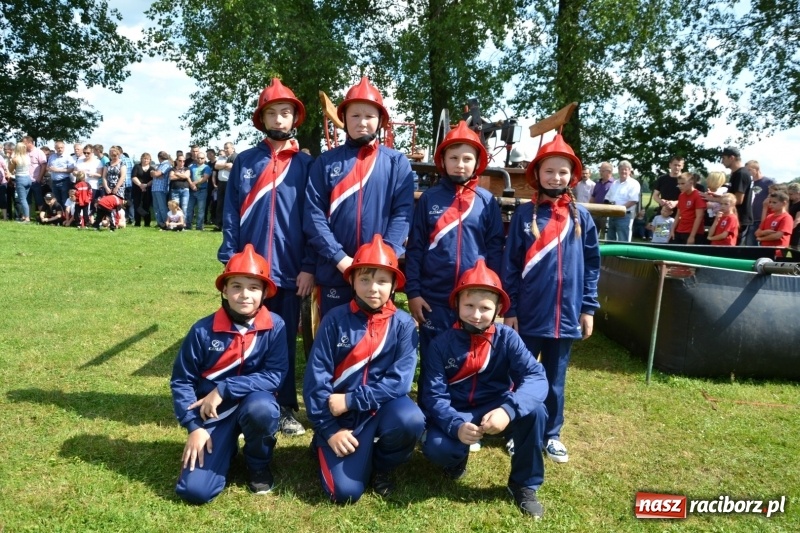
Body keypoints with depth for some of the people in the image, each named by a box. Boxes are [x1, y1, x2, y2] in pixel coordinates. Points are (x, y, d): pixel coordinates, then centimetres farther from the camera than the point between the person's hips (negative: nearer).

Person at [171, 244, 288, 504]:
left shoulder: (275, 327, -12)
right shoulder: (203, 330, -10)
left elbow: (274, 375, -16)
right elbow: (182, 380, -3)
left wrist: (224, 389, -22)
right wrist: (194, 427, -12)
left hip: (254, 401, 0)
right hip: (213, 412, 1)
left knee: (261, 407, -38)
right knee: (195, 490, -15)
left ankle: (258, 463, -3)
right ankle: (226, 447, 20)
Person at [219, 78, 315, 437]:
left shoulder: (305, 164, 4)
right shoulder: (244, 162, 7)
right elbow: (230, 215, 5)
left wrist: (309, 267, -6)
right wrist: (229, 261, -4)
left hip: (290, 271, 0)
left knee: (285, 341, 10)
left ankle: (285, 408, 22)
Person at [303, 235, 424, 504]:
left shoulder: (403, 323, -6)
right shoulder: (335, 319, -8)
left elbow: (399, 380, -13)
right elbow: (315, 377, -9)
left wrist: (351, 400, -19)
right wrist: (329, 429, -13)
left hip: (384, 405, 1)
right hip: (341, 413, -1)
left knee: (410, 420, -33)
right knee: (345, 491, -16)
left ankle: (382, 465, 2)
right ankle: (331, 448, 20)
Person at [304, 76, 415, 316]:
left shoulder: (398, 163, 5)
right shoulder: (326, 162, 5)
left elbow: (403, 213, -3)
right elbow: (314, 214, -2)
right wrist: (340, 258, -13)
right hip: (334, 272, 0)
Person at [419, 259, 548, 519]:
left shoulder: (507, 338, -10)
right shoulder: (442, 344, -11)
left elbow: (536, 376, -22)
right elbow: (434, 395, -15)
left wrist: (508, 409, -41)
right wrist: (456, 425, -35)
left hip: (495, 410, 1)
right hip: (455, 414, -1)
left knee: (534, 410, -28)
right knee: (435, 447, -31)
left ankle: (524, 483, -3)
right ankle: (458, 456, 10)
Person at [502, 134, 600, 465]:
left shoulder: (581, 217, 3)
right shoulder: (524, 215, -3)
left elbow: (592, 265, 6)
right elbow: (510, 265, -3)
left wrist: (588, 307, 3)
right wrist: (509, 310, -6)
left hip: (566, 315, 2)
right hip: (529, 314, -2)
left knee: (555, 379, 15)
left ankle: (551, 435, 30)